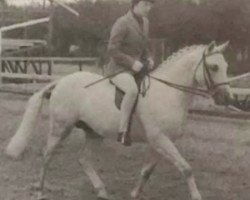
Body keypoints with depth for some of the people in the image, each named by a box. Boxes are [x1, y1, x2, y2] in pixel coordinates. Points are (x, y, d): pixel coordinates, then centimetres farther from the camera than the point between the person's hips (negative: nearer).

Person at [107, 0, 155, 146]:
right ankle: (123, 131, -31)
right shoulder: (122, 23, -14)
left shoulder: (145, 22, 11)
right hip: (119, 69, -9)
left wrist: (148, 58, 4)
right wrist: (132, 63, -21)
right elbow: (112, 50, -17)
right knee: (133, 90, -35)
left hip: (137, 67, 9)